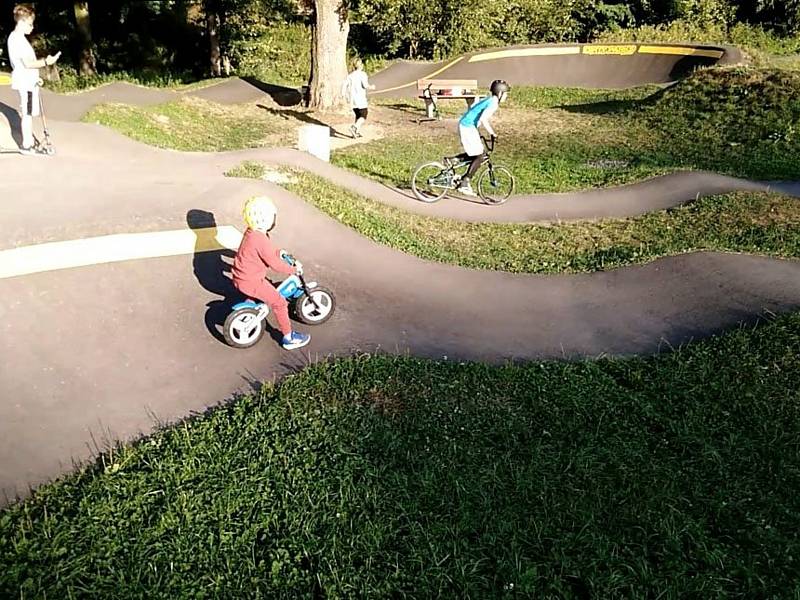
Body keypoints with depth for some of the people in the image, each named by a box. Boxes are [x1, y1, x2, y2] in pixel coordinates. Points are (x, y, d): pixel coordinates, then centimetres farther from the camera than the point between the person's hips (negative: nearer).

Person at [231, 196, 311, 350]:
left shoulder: (251, 232, 4)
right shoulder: (261, 240, -27)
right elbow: (274, 264, -23)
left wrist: (279, 252, 25)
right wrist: (294, 269, -12)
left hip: (240, 277, 10)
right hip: (251, 281, -10)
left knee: (267, 285, 36)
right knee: (279, 303, -4)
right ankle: (289, 338, 3)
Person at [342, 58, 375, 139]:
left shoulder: (350, 75, 8)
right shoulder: (362, 74, -8)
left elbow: (344, 84, 3)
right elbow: (365, 85, -19)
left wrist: (346, 96, 12)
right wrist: (371, 87, 1)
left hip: (353, 99, 6)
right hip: (361, 99, -6)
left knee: (358, 116, 18)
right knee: (363, 116, 1)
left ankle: (357, 132, 13)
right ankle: (354, 127, -22)